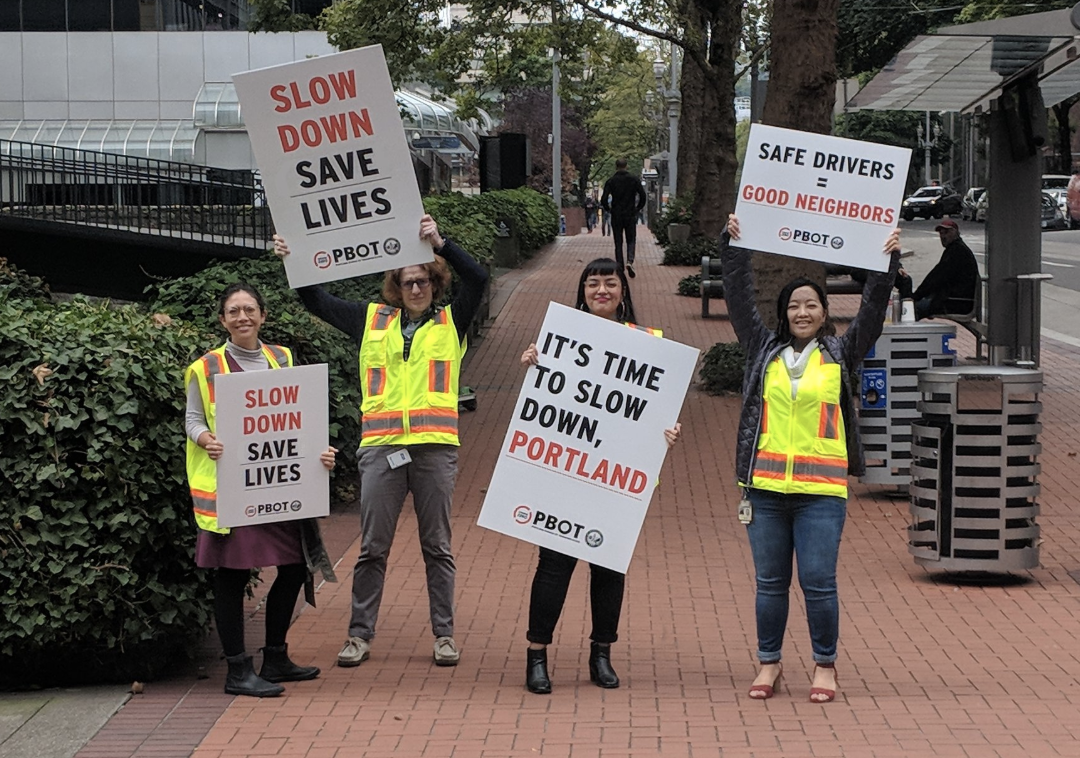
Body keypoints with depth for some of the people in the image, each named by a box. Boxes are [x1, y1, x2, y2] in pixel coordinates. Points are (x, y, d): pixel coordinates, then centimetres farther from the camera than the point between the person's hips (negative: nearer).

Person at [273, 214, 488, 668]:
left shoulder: (450, 323, 11)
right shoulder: (372, 321, 15)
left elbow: (477, 279, -4)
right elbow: (317, 301, 17)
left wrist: (440, 243, -15)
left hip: (435, 447, -1)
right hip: (380, 446, 1)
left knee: (437, 546, 6)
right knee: (373, 547, 4)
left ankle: (444, 635, 12)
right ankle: (360, 635, 10)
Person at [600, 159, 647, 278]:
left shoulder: (610, 181, -4)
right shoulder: (634, 180, -3)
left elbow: (604, 199, -11)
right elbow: (643, 196, -7)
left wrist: (608, 209, 7)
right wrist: (638, 208, 8)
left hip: (616, 216, 0)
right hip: (630, 215, 0)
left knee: (618, 243, 9)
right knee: (631, 240, 10)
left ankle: (619, 267, 6)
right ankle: (630, 261, -14)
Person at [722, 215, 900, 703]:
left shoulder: (840, 354, 9)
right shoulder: (764, 349, 12)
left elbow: (873, 310, 3)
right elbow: (739, 299, 9)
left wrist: (888, 261, -5)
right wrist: (733, 248, 5)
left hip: (821, 489, -2)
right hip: (765, 486, 2)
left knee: (818, 582, -2)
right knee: (770, 581, 8)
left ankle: (825, 665, 12)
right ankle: (768, 663, 19)